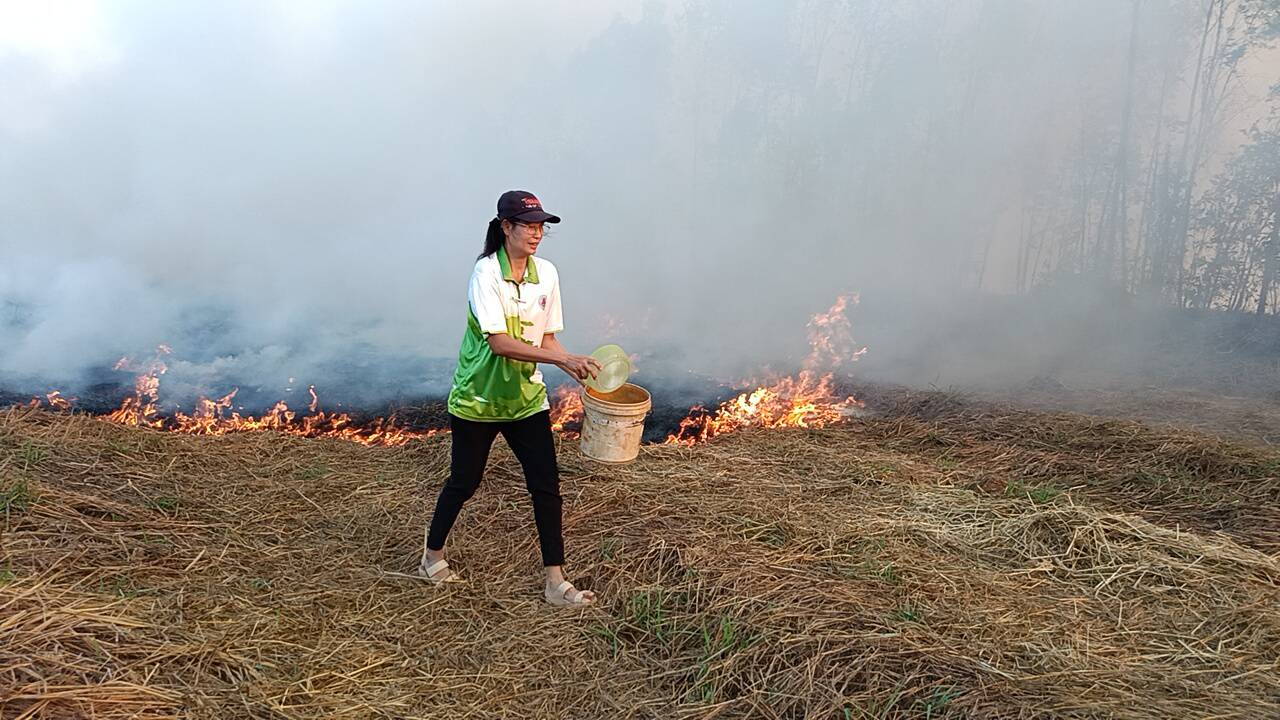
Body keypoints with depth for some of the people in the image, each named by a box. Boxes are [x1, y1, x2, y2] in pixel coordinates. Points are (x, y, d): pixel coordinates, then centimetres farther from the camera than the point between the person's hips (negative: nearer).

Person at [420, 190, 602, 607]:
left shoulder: (546, 274, -1)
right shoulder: (486, 272, -18)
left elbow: (546, 338, 5)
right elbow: (499, 342, -27)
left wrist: (574, 365, -15)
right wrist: (563, 359, -33)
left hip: (526, 397, 5)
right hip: (478, 398, -4)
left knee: (547, 485, -1)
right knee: (464, 482, 11)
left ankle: (555, 582, 8)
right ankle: (432, 556, 36)